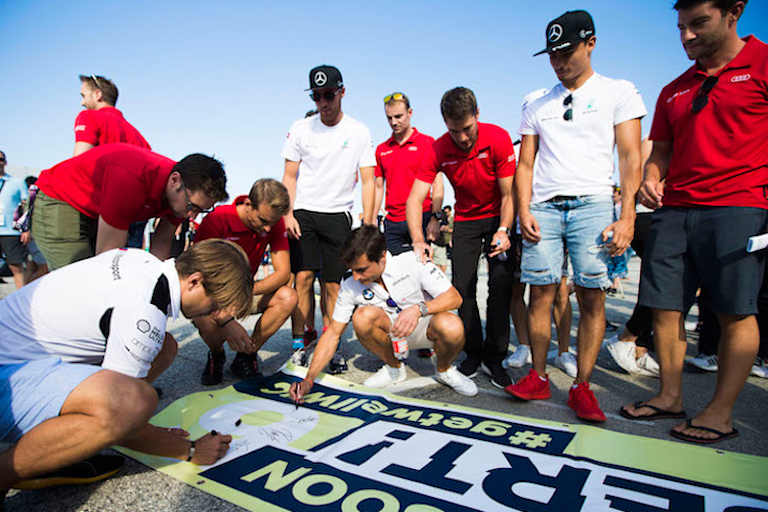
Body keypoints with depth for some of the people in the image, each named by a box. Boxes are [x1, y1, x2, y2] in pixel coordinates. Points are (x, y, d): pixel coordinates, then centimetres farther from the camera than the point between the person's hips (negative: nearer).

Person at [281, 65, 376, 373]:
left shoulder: (359, 132, 3)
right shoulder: (300, 129, 5)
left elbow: (368, 181, 2)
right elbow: (289, 176, 7)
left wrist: (367, 227, -6)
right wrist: (288, 215, -6)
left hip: (338, 215, 0)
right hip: (304, 212, 1)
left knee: (333, 284, -1)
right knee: (303, 277, -8)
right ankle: (299, 345, 5)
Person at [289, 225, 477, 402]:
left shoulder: (412, 262, -21)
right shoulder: (350, 287, -13)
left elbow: (454, 297, -21)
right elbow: (332, 334, -8)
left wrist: (419, 309, -40)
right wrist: (308, 380, -16)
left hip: (425, 328, -2)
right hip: (392, 332, 2)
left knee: (451, 326, -36)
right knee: (363, 315, -29)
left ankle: (444, 370, -1)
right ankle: (394, 368, -2)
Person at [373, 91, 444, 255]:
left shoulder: (428, 142, 1)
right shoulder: (381, 149, 13)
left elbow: (437, 183, -3)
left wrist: (436, 218, -12)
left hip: (421, 219, -3)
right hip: (392, 222, 4)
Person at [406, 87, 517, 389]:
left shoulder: (498, 138, -21)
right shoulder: (439, 150, -16)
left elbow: (508, 194, -15)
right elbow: (415, 199, -21)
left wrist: (503, 231, -28)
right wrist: (418, 241, -35)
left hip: (497, 217, -2)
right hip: (465, 220, 2)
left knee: (501, 283, -12)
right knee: (463, 287, -3)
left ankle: (494, 357, 2)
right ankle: (473, 354, 13)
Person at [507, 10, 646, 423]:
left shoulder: (618, 92, 10)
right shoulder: (537, 107, 18)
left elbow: (631, 157, 3)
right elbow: (525, 165, 14)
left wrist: (627, 217, -8)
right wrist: (524, 212, -1)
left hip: (593, 203, -2)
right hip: (543, 207, 2)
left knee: (591, 296, -6)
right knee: (541, 293, -2)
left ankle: (582, 387, 4)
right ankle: (538, 378, 10)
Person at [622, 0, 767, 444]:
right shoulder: (673, 92, 21)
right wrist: (651, 180, 1)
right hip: (674, 209, 6)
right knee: (665, 307, 3)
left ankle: (721, 413, 10)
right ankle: (671, 396, 16)